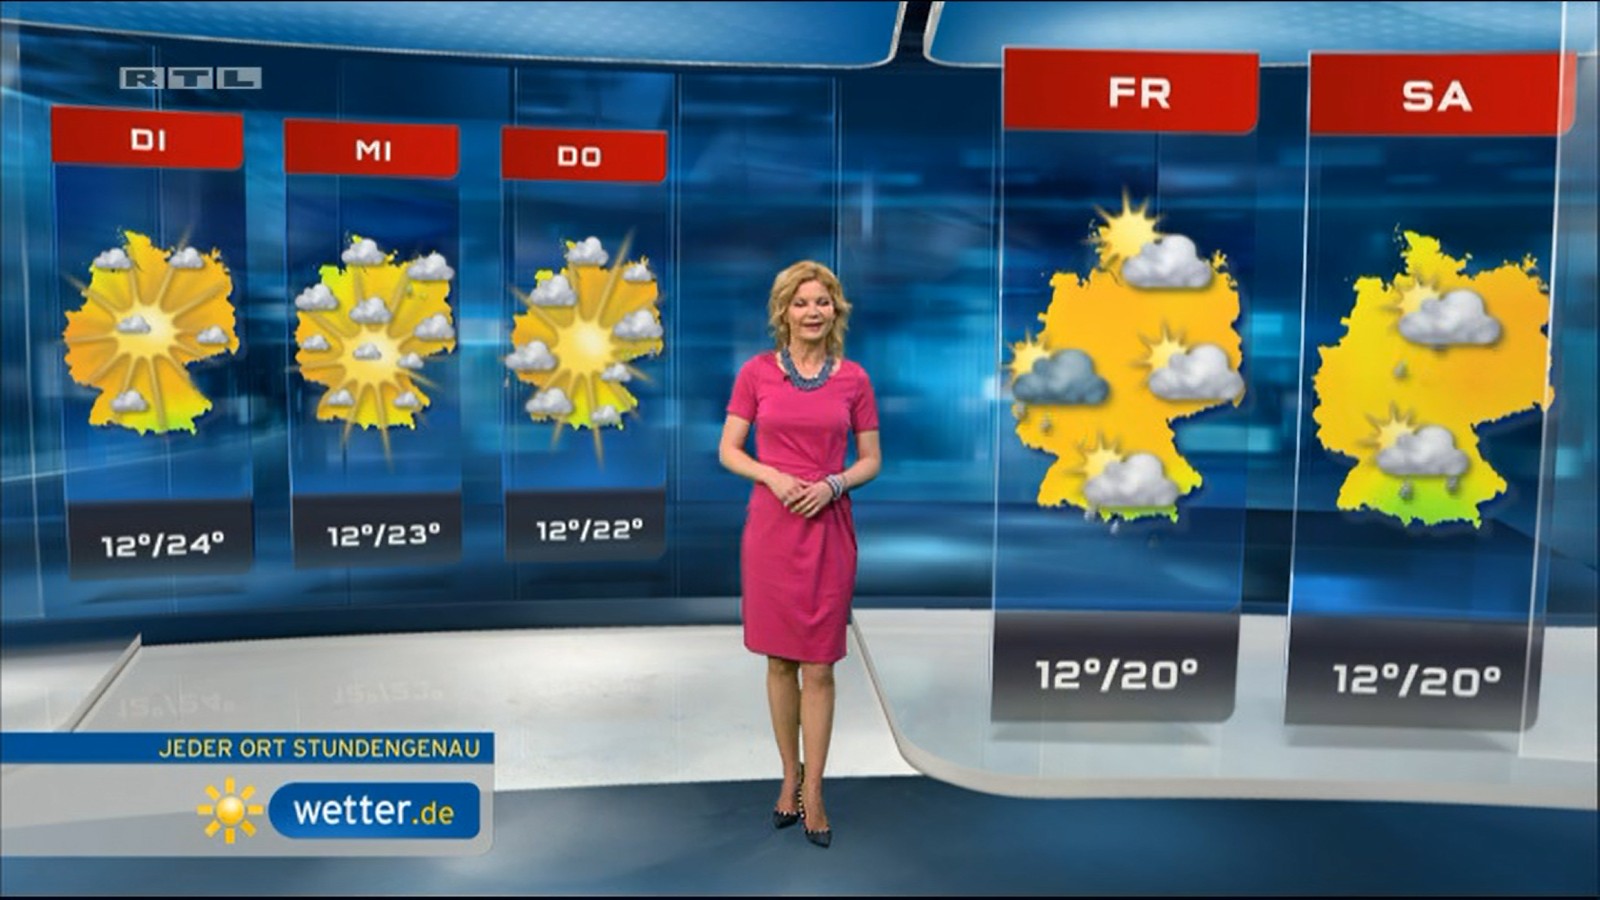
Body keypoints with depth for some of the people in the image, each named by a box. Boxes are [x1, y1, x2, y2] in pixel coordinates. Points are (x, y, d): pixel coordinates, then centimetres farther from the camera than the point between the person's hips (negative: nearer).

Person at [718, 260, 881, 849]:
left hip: (828, 529, 0)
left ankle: (813, 793, 14)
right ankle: (790, 777, 26)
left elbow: (871, 460, 6)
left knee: (818, 667, 3)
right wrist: (773, 476, -15)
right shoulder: (757, 372, 0)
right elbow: (728, 451, 2)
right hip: (770, 526, 0)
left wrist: (832, 484, -12)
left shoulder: (853, 379, 1)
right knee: (779, 661, 10)